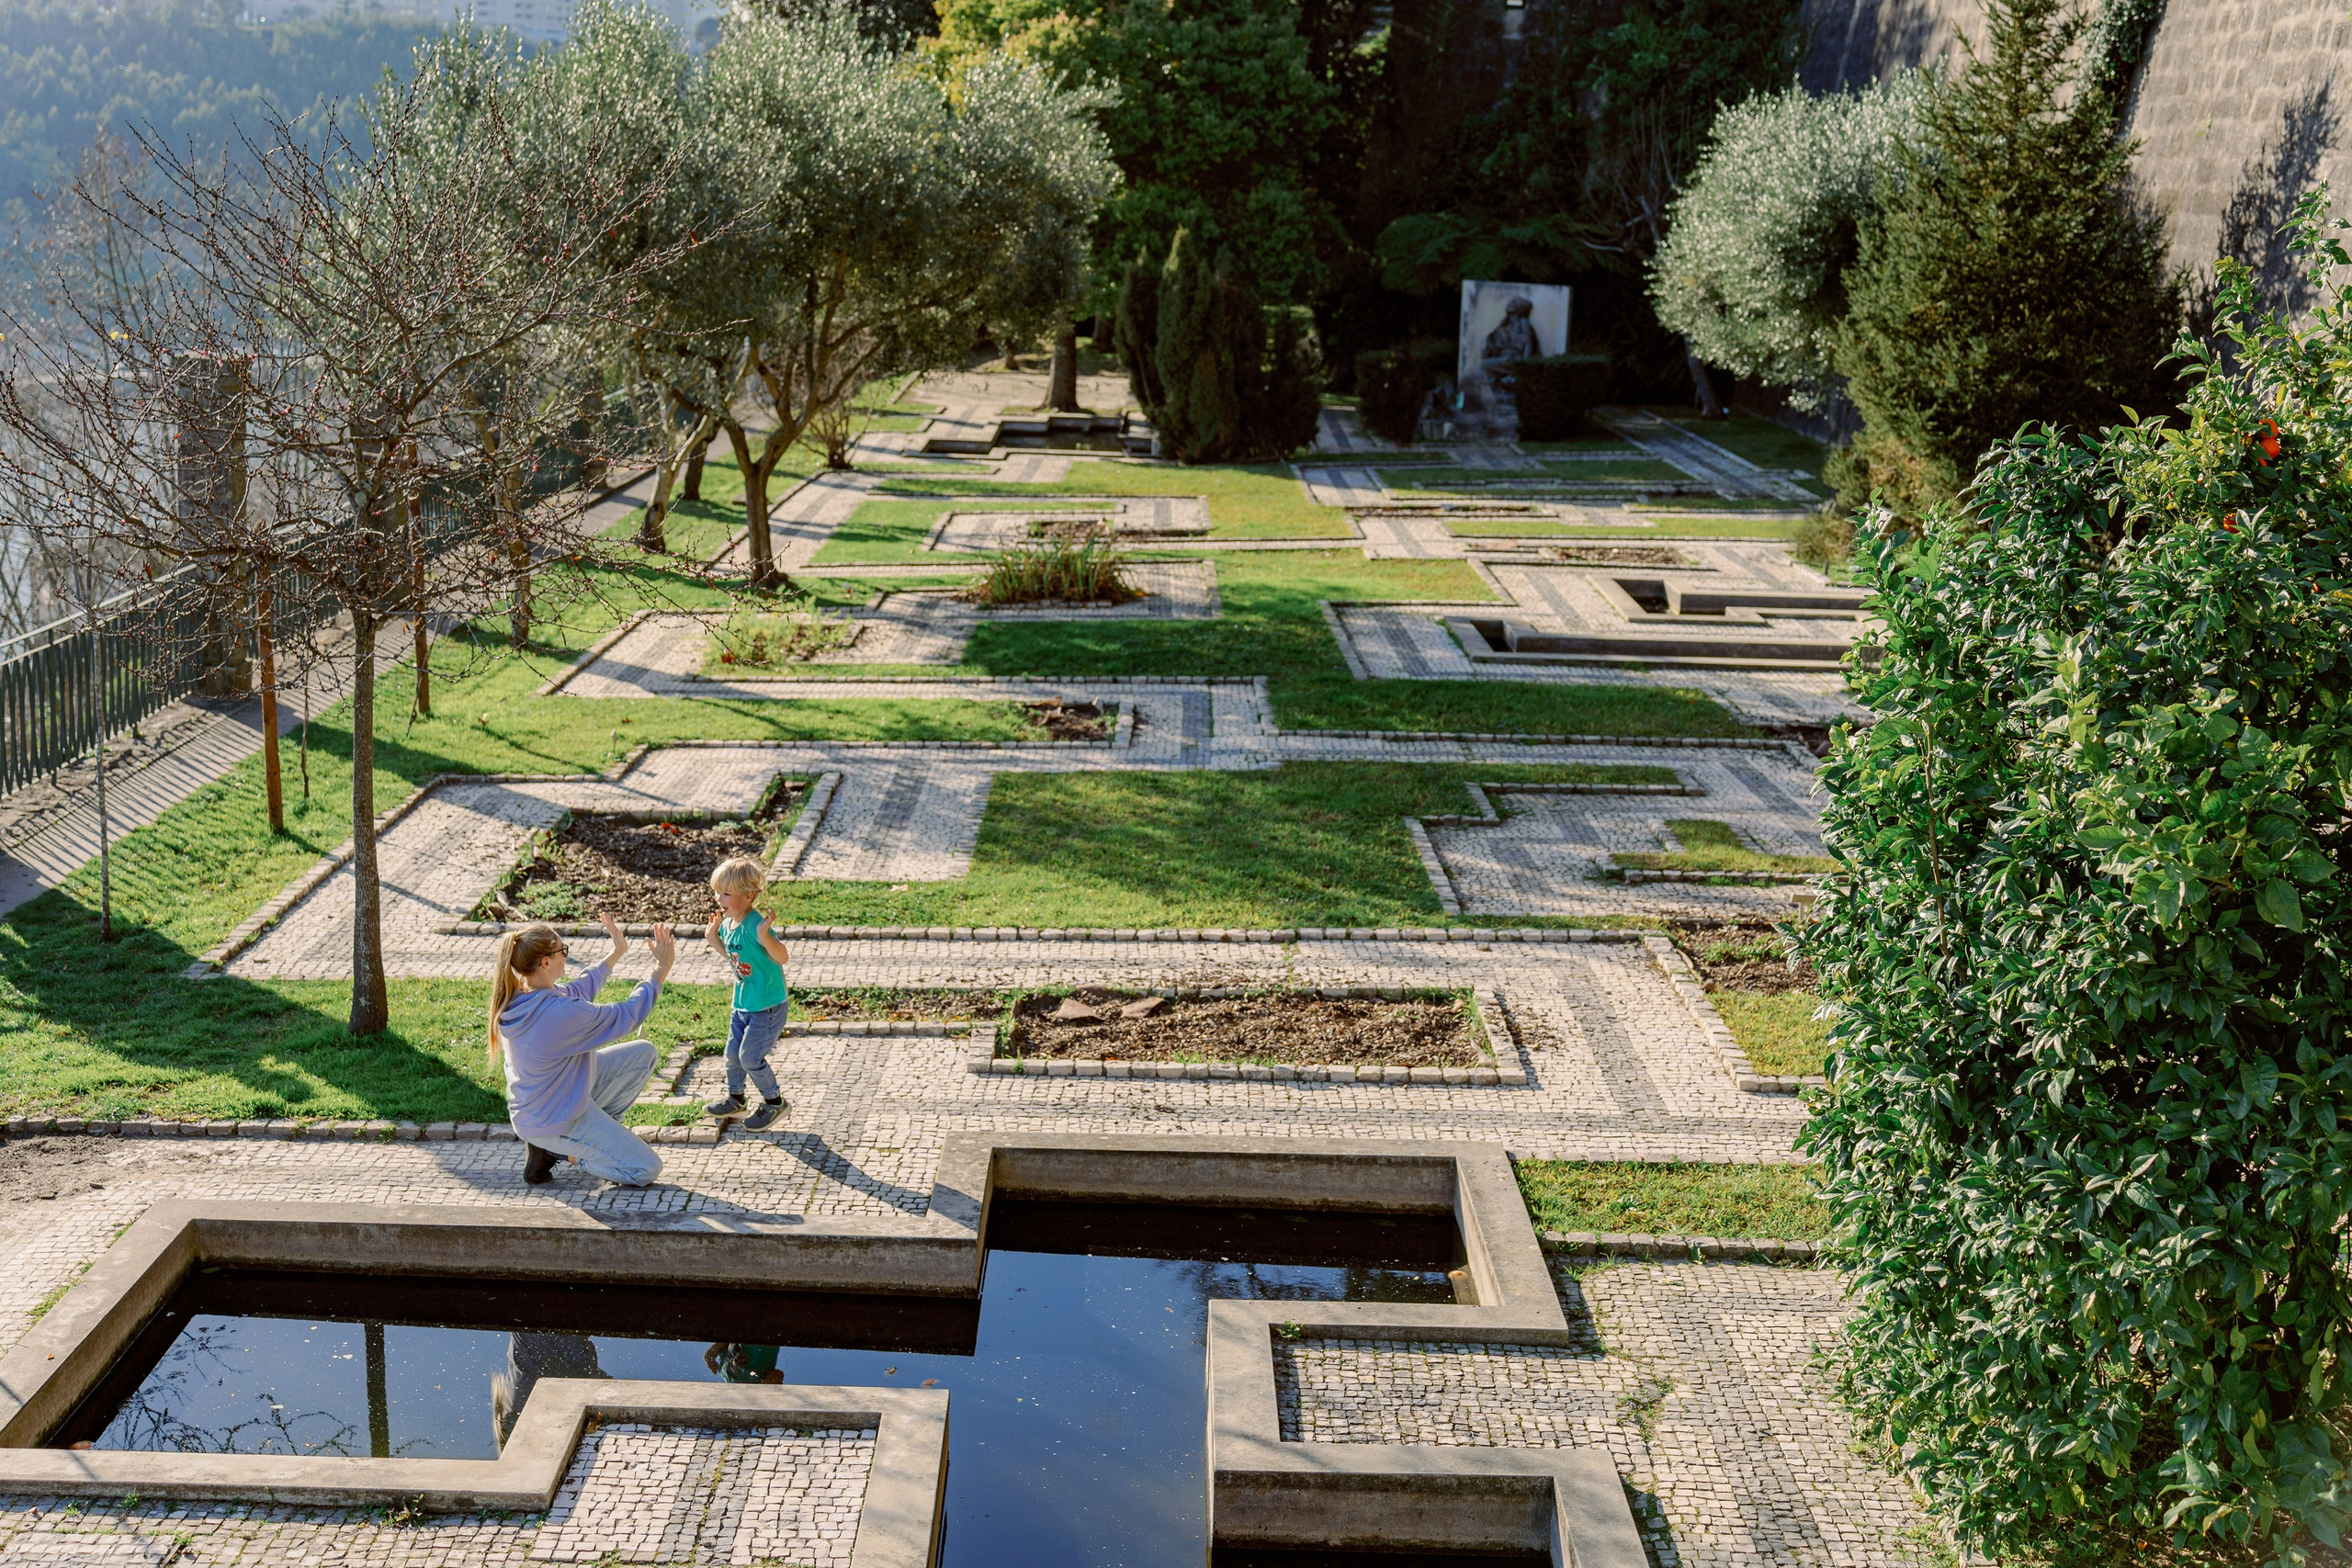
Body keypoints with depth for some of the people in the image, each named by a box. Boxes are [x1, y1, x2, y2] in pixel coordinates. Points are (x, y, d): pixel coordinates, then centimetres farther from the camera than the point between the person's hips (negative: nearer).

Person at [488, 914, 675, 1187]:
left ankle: (604, 1128, 16)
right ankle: (553, 1150, 2)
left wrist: (616, 954, 19)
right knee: (646, 1170, -4)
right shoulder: (560, 1014, -35)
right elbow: (628, 1015, -22)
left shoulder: (517, 997, -8)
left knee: (643, 1053, 11)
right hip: (554, 1122, -9)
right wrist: (662, 969, -11)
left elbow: (578, 991, 11)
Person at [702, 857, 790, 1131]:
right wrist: (714, 940, 5)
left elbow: (781, 957, -32)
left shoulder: (755, 924, -26)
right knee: (733, 1052, 18)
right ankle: (735, 1098, 40)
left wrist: (765, 938, -49)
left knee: (750, 1057, -2)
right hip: (743, 1003, 9)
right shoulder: (727, 924, 1)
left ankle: (774, 1102, 18)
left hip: (768, 1006, -9)